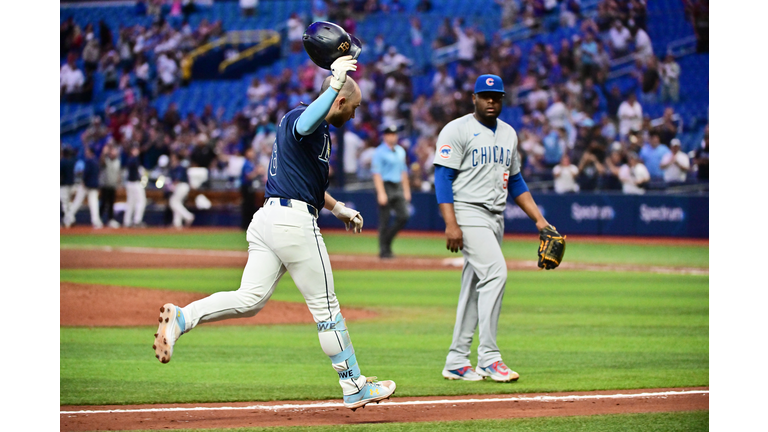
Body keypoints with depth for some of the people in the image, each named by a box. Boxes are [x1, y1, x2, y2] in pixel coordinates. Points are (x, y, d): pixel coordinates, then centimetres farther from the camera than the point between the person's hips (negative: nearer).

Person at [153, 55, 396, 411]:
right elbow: (304, 125, -35)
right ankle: (355, 387, 10)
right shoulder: (301, 117, -9)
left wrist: (336, 207, 31)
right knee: (325, 306, 1)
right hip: (294, 220, -9)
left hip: (267, 218, 9)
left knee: (249, 300, -3)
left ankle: (182, 317, -22)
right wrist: (336, 83, -37)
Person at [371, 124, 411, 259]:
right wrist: (381, 193, -21)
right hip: (385, 187, -7)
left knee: (403, 216, -3)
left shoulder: (400, 151, 15)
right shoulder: (380, 152, -8)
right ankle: (384, 250, 4)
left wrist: (406, 190, 16)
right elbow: (376, 173, -14)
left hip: (398, 187, 7)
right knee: (384, 220, -3)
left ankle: (387, 240, 14)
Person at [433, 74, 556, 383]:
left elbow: (515, 180, 23)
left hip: (495, 218, 8)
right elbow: (443, 178, -11)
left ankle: (456, 362, 12)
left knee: (475, 286, 7)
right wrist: (451, 224, -20)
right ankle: (488, 358, -21)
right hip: (468, 213, -8)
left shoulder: (508, 134, 17)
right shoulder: (457, 130, -5)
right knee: (495, 272, -21)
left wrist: (538, 218, 14)